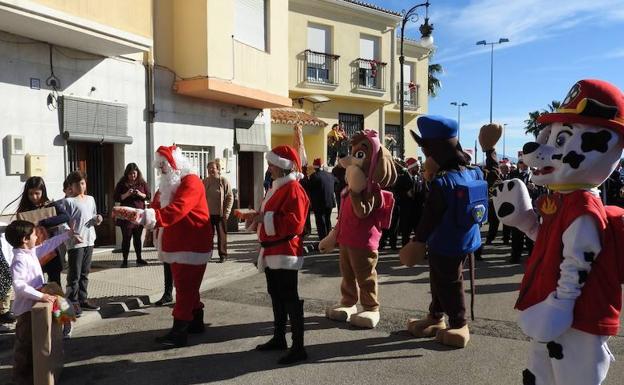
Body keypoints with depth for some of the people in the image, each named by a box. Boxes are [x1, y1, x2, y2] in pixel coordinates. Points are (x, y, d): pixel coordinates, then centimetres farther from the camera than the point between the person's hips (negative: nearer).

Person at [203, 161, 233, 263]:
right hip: (207, 213, 3)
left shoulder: (223, 181, -4)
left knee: (222, 235, 4)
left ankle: (223, 255, 15)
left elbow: (230, 197, -4)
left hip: (220, 214, -3)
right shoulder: (204, 181, 6)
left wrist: (226, 212, -9)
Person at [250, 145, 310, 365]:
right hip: (272, 251, 10)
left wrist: (264, 218, -22)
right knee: (277, 296, 17)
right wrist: (257, 218, 5)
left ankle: (298, 348, 1)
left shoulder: (293, 190, -15)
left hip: (286, 253, -10)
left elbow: (294, 222, -25)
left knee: (290, 299, -6)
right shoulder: (277, 188, 16)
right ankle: (279, 338, 29)